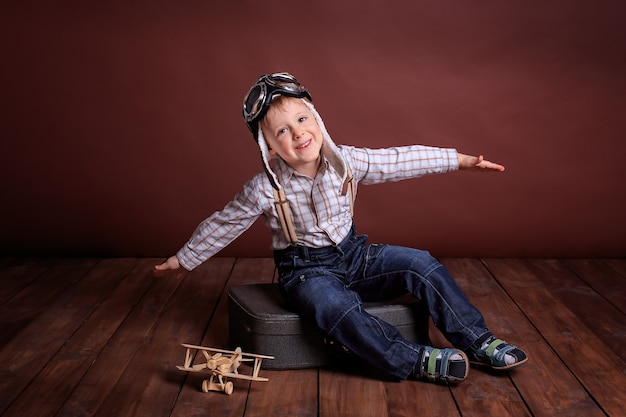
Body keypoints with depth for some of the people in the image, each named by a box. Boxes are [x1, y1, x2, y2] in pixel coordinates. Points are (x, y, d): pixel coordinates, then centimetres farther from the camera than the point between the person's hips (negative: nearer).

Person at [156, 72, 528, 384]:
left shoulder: (345, 160, -8)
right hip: (306, 269, -3)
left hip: (354, 255, 4)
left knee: (420, 264, -15)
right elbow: (222, 226, -2)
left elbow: (400, 160, -2)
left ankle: (476, 341, -5)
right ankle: (418, 361, -25)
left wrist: (461, 159, 2)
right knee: (335, 307, -36)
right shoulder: (265, 189, -15)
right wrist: (184, 258, 6)